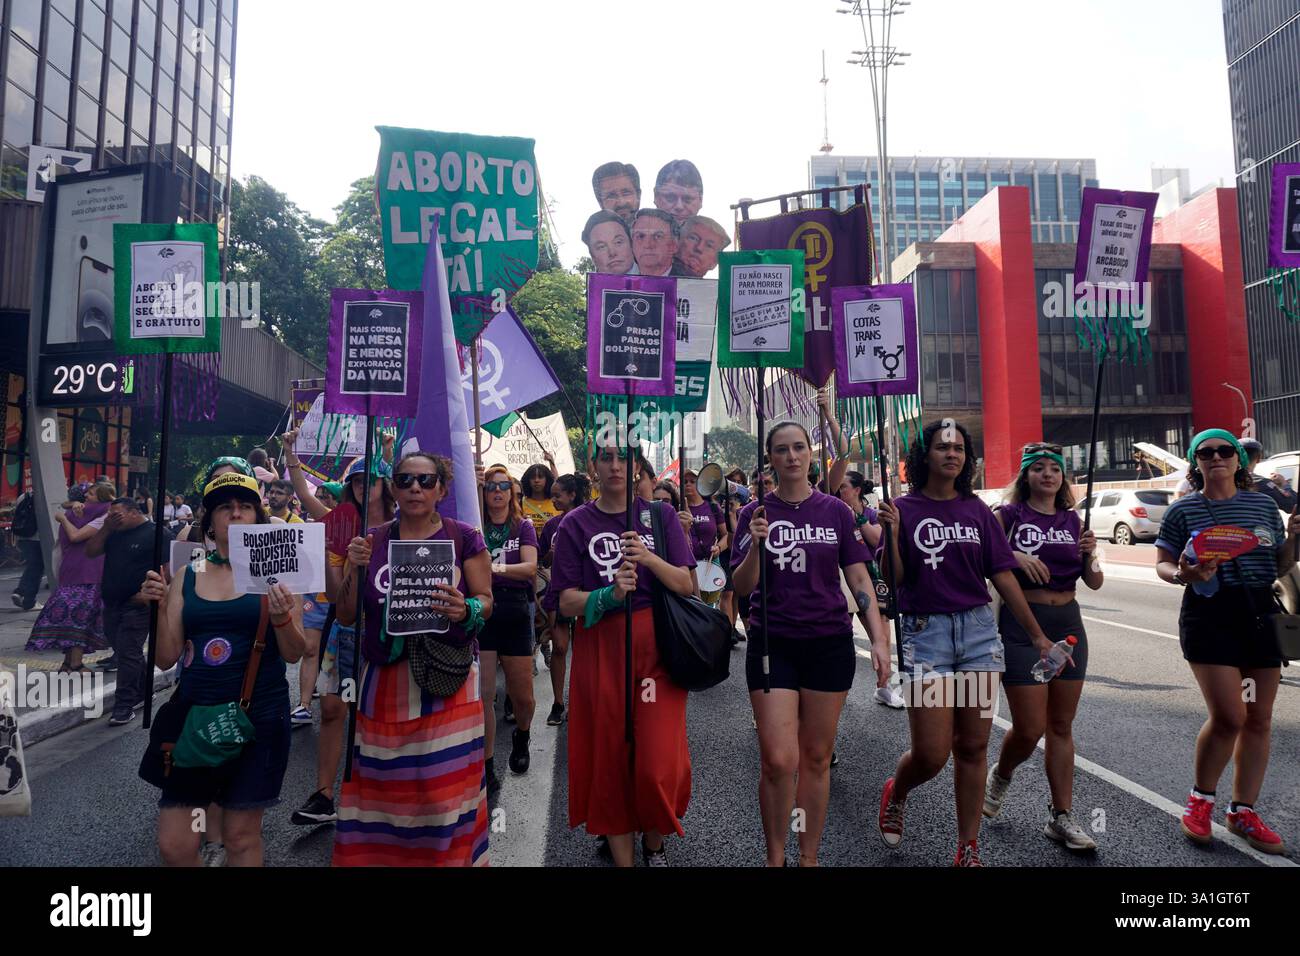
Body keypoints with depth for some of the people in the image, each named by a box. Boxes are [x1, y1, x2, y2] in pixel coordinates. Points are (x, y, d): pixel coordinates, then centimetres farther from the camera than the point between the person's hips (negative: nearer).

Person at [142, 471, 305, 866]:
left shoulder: (274, 573, -2)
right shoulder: (187, 578, 6)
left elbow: (294, 653, -4)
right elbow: (167, 658, 5)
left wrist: (281, 618, -23)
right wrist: (160, 607, -9)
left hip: (259, 716, -3)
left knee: (241, 836, 7)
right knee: (174, 846, 5)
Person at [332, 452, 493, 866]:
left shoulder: (464, 538, -1)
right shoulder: (372, 541, 7)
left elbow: (486, 601, 2)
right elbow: (346, 616, 8)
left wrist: (467, 610, -20)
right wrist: (356, 569, -8)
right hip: (383, 681, 3)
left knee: (444, 792, -1)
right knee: (379, 790, 4)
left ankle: (450, 856, 21)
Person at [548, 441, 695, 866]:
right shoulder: (576, 523, 3)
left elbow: (686, 585, 0)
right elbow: (565, 602, -2)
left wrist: (649, 558, -18)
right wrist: (609, 595, -20)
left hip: (656, 645, 0)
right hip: (600, 649, 0)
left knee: (658, 763, -4)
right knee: (610, 759, 5)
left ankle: (655, 844, 25)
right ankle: (621, 856, 24)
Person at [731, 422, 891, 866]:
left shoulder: (835, 511, 4)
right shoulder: (755, 513, 1)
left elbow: (859, 577, 4)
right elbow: (742, 587, -3)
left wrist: (879, 637, -6)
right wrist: (756, 544, -20)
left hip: (830, 643, 1)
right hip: (772, 644, -1)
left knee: (817, 757, 9)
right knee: (778, 761, -6)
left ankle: (809, 856, 26)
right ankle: (775, 856, 16)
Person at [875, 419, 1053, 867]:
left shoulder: (977, 510, 7)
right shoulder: (903, 509, -2)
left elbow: (1003, 576, 8)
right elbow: (894, 579, -6)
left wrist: (1037, 635, 7)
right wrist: (893, 534, -22)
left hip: (979, 630, 4)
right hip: (925, 632, -3)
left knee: (973, 747, 8)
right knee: (931, 754, -3)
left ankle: (968, 849, 23)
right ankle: (895, 794, 31)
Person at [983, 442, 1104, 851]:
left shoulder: (1072, 520, 10)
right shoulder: (1008, 516, -3)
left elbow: (1093, 582, 8)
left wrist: (1091, 556, -11)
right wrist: (1014, 557, -28)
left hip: (1068, 625, 5)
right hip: (1021, 626, -4)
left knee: (1061, 726, 9)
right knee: (1029, 729, -3)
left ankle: (1061, 816, 19)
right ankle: (1001, 775, 28)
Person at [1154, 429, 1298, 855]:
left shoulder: (1264, 505, 9)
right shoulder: (1184, 509, -1)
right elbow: (1163, 564, 1)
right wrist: (1182, 574, -21)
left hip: (1260, 613, 5)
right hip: (1209, 616, -4)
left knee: (1259, 720, 7)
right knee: (1228, 716, -12)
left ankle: (1243, 811, 22)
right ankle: (1200, 799, 11)